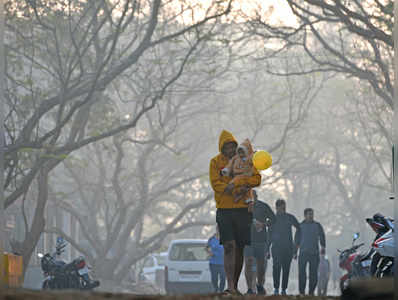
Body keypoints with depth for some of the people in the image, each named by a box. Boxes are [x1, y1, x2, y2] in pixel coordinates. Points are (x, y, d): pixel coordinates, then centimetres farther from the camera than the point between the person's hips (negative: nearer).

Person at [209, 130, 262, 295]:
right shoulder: (215, 162, 1)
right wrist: (239, 190, -18)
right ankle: (230, 286, -15)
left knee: (240, 249, 5)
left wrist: (236, 182, -19)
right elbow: (216, 184, -9)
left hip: (242, 209, 2)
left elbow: (257, 179, -5)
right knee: (229, 247, -12)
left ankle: (235, 286, 14)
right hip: (224, 210, -2)